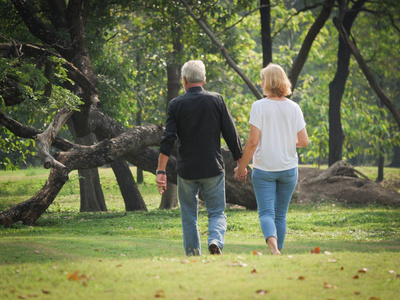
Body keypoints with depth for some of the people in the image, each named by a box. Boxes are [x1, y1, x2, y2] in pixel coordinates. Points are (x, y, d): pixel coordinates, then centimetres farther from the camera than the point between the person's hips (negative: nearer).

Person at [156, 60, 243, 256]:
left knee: (189, 217, 12)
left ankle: (193, 255, 8)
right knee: (217, 213, 6)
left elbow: (168, 140, -9)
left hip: (186, 170, 0)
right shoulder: (216, 100, 0)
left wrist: (161, 171, -9)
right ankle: (215, 240, -22)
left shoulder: (176, 104, -2)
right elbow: (231, 135, 1)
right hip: (213, 168, 0)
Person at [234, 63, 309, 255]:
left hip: (264, 169, -3)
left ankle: (273, 245, -30)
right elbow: (304, 142, -1)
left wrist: (241, 167, -4)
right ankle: (278, 251, 19)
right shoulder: (294, 108, -1)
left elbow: (253, 141, -15)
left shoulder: (259, 106, -11)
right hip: (288, 168, 3)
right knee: (280, 214, 14)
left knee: (266, 212, -5)